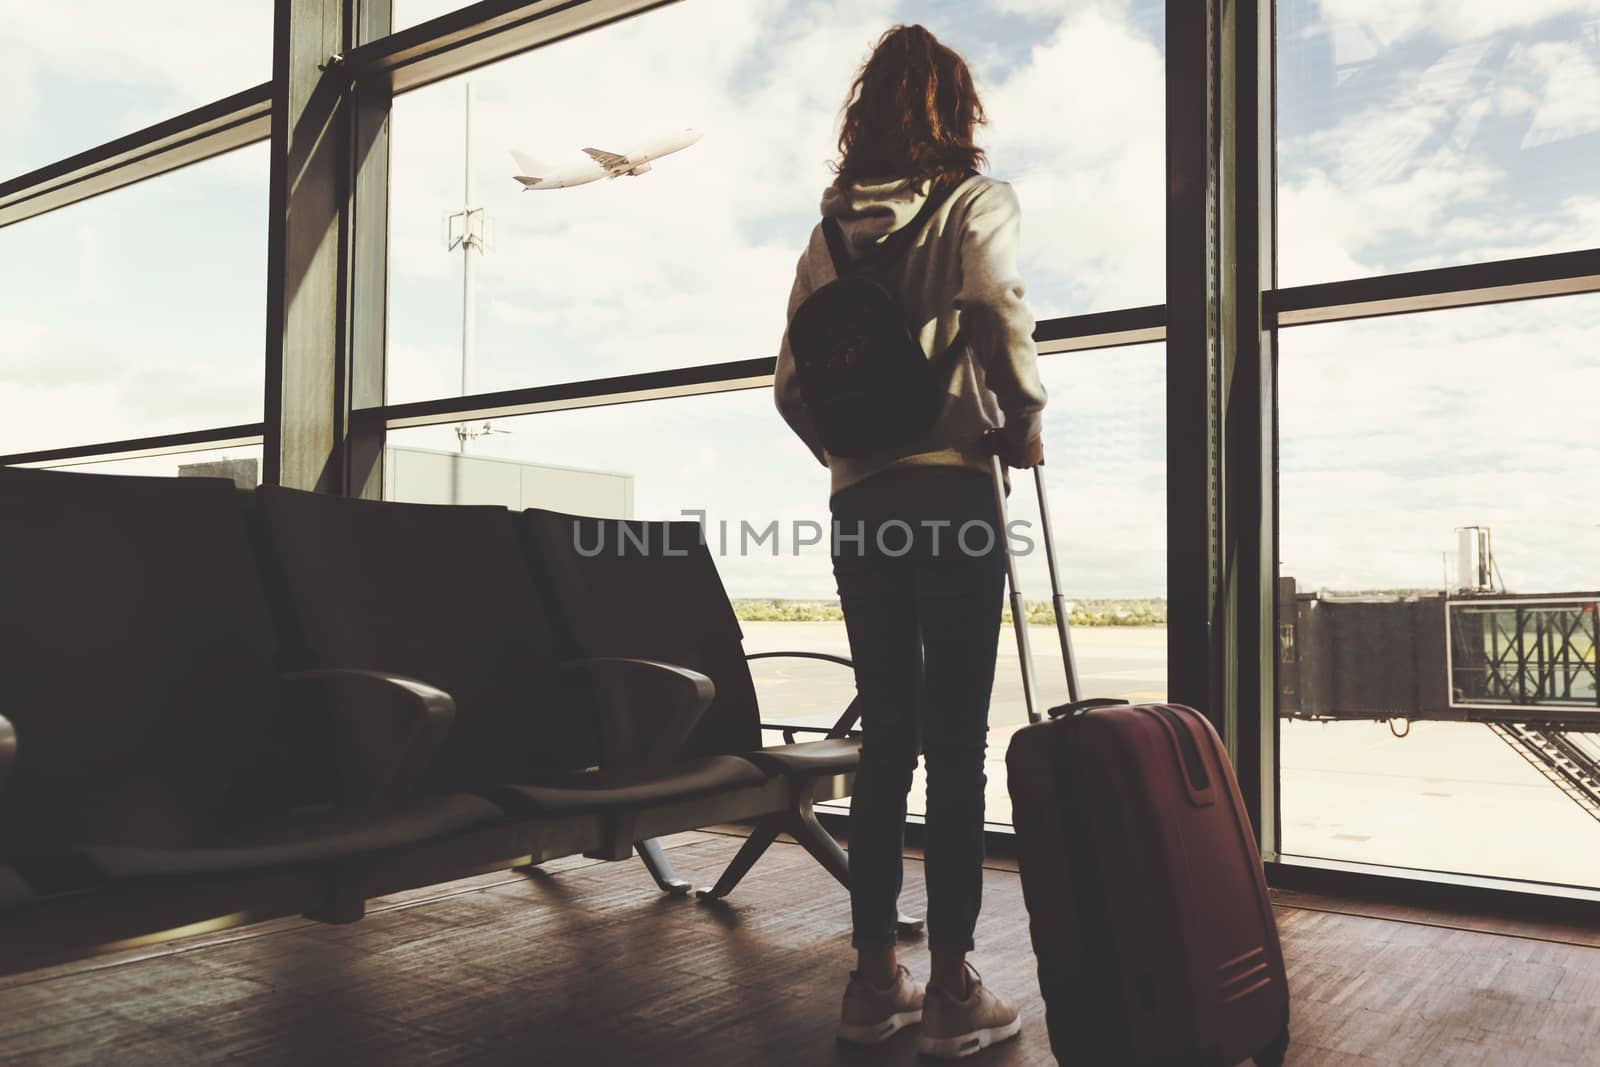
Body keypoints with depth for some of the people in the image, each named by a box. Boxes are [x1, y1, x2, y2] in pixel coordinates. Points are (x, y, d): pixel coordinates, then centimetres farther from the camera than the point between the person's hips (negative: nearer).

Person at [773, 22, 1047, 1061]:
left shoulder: (831, 228, 16)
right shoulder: (975, 199, 4)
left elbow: (791, 382, 9)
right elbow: (994, 303, -17)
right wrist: (1025, 417, -5)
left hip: (860, 498, 5)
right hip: (953, 484, -4)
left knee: (886, 738, 10)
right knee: (958, 741, 0)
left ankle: (875, 976, 16)